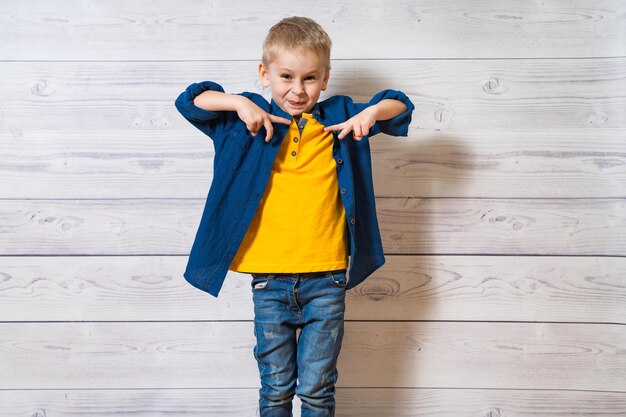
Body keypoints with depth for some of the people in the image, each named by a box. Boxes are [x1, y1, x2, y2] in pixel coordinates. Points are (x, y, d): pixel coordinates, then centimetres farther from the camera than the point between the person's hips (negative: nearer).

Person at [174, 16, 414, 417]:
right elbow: (190, 100, -1)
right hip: (270, 279, 0)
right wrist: (239, 102, -17)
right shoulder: (254, 117, 3)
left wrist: (372, 112, -11)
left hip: (326, 278, 0)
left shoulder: (339, 115, 6)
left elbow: (401, 105, 10)